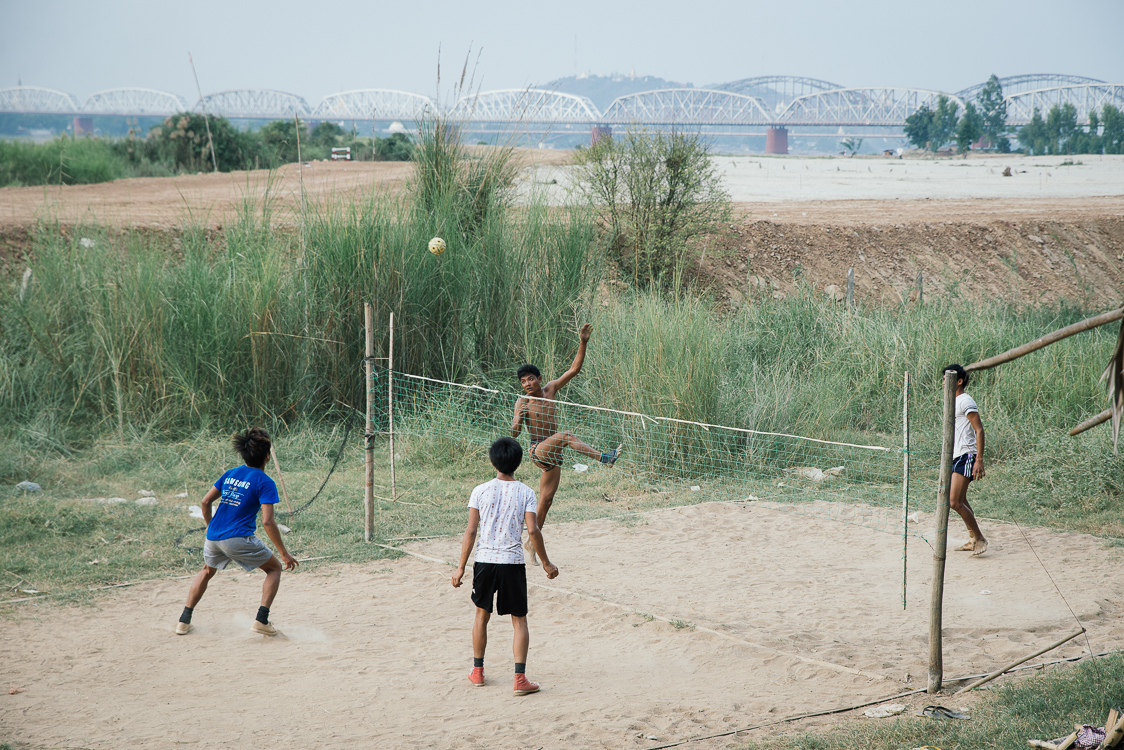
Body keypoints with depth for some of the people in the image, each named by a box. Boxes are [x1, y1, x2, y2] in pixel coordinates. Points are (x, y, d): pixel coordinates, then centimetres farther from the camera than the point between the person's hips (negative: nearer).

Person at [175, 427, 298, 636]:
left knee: (207, 571, 32)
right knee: (274, 568, 13)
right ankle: (262, 620, 0)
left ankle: (184, 621, 26)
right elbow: (267, 522, -15)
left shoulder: (230, 474, 13)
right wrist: (284, 553, -10)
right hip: (238, 539, -6)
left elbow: (206, 501, 16)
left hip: (213, 537, 6)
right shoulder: (264, 482, -7)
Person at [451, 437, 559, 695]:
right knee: (519, 620, 6)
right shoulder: (525, 493, -3)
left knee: (482, 615, 19)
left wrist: (461, 567, 3)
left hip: (484, 560, 1)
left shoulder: (480, 491, -2)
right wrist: (545, 562, 3)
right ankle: (520, 678, -3)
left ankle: (477, 671, 28)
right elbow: (532, 531, -9)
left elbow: (470, 532, -3)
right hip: (513, 562, -1)